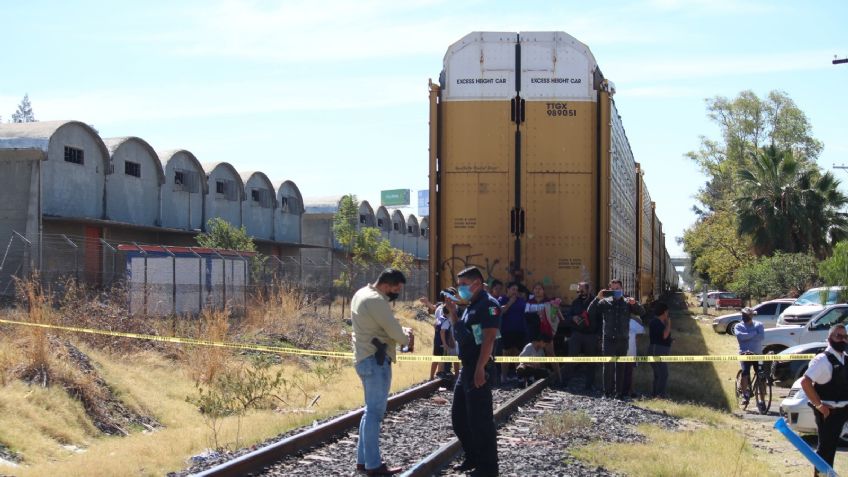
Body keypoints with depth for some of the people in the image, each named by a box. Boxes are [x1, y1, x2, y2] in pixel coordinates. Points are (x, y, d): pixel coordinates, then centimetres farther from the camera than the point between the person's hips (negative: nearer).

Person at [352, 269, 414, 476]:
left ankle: (363, 459, 21)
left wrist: (401, 333, 4)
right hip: (376, 360, -11)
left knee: (371, 411, 17)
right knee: (375, 412, -6)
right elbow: (395, 331, -17)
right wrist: (407, 336, 4)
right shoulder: (375, 301, -19)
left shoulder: (362, 294, 13)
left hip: (367, 358, 11)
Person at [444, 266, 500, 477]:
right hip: (466, 367, 10)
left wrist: (480, 368, -27)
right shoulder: (471, 306, 17)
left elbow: (489, 338, -21)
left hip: (478, 369, -10)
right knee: (458, 416, 16)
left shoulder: (487, 304, -13)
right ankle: (472, 458, 27)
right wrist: (452, 311, 13)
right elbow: (459, 332, 25)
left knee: (480, 419, -6)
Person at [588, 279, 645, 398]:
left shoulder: (627, 302, 6)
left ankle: (619, 392, 14)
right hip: (608, 339, -1)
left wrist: (635, 303, -16)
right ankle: (608, 392, 2)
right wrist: (597, 298, -13)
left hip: (623, 339, 1)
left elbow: (642, 313, 2)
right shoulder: (604, 302, 3)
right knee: (608, 366, -4)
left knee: (621, 367, 8)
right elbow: (590, 312, -2)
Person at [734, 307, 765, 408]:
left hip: (758, 354, 1)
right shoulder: (738, 326, 7)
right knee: (745, 371, -26)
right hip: (745, 354, -1)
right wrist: (754, 333, -11)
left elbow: (762, 336, -12)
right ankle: (744, 395, -21)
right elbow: (740, 336, -14)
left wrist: (747, 337, -15)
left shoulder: (758, 325, 7)